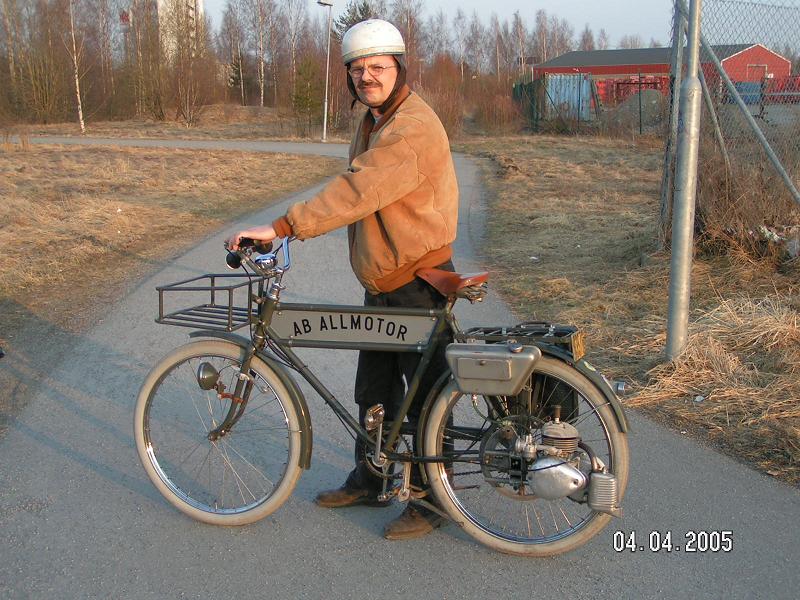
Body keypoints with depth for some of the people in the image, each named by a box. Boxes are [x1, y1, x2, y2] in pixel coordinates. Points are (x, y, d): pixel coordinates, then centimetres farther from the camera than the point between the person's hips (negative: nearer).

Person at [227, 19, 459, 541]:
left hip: (419, 287, -10)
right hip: (381, 285, 10)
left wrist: (279, 228, -35)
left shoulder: (414, 127, -21)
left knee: (424, 397, 3)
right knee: (374, 390, 19)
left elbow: (357, 191, -32)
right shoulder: (373, 123, 13)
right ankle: (369, 480, 35)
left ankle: (432, 499, 18)